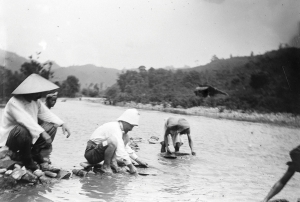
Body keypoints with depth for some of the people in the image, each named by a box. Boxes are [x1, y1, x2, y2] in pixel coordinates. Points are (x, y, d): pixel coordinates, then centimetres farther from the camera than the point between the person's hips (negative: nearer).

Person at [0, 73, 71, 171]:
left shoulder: (36, 101, 2)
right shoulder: (14, 103, -25)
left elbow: (46, 113, 2)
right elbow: (25, 120, -39)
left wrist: (62, 124, -15)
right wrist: (42, 133, -49)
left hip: (30, 136, 8)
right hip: (9, 138, -8)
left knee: (52, 128, -1)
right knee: (23, 130, -39)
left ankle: (34, 153, 4)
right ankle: (26, 159, -14)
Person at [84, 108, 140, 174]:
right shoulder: (115, 129, -23)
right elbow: (120, 153, -30)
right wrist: (131, 166, -19)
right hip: (91, 155, -9)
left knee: (125, 136, 5)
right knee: (113, 141, -36)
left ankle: (112, 162, -1)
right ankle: (106, 166, -15)